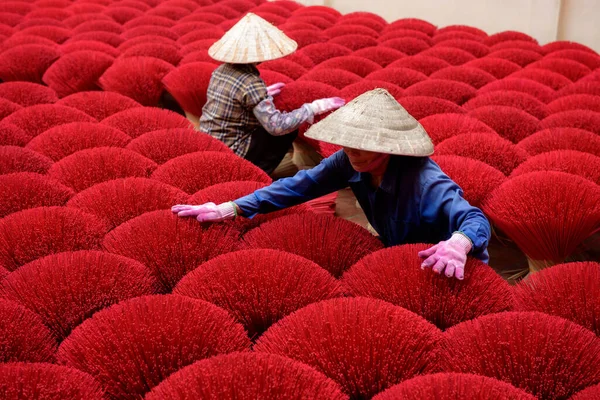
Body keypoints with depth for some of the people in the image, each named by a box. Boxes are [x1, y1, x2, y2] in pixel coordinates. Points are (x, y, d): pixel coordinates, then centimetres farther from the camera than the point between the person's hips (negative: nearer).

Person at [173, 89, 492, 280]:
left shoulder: (423, 180, -34)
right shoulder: (351, 163, -17)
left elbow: (475, 220, -42)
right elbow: (300, 185, -14)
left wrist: (457, 244, -67)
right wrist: (230, 209, -22)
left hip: (442, 273, -6)